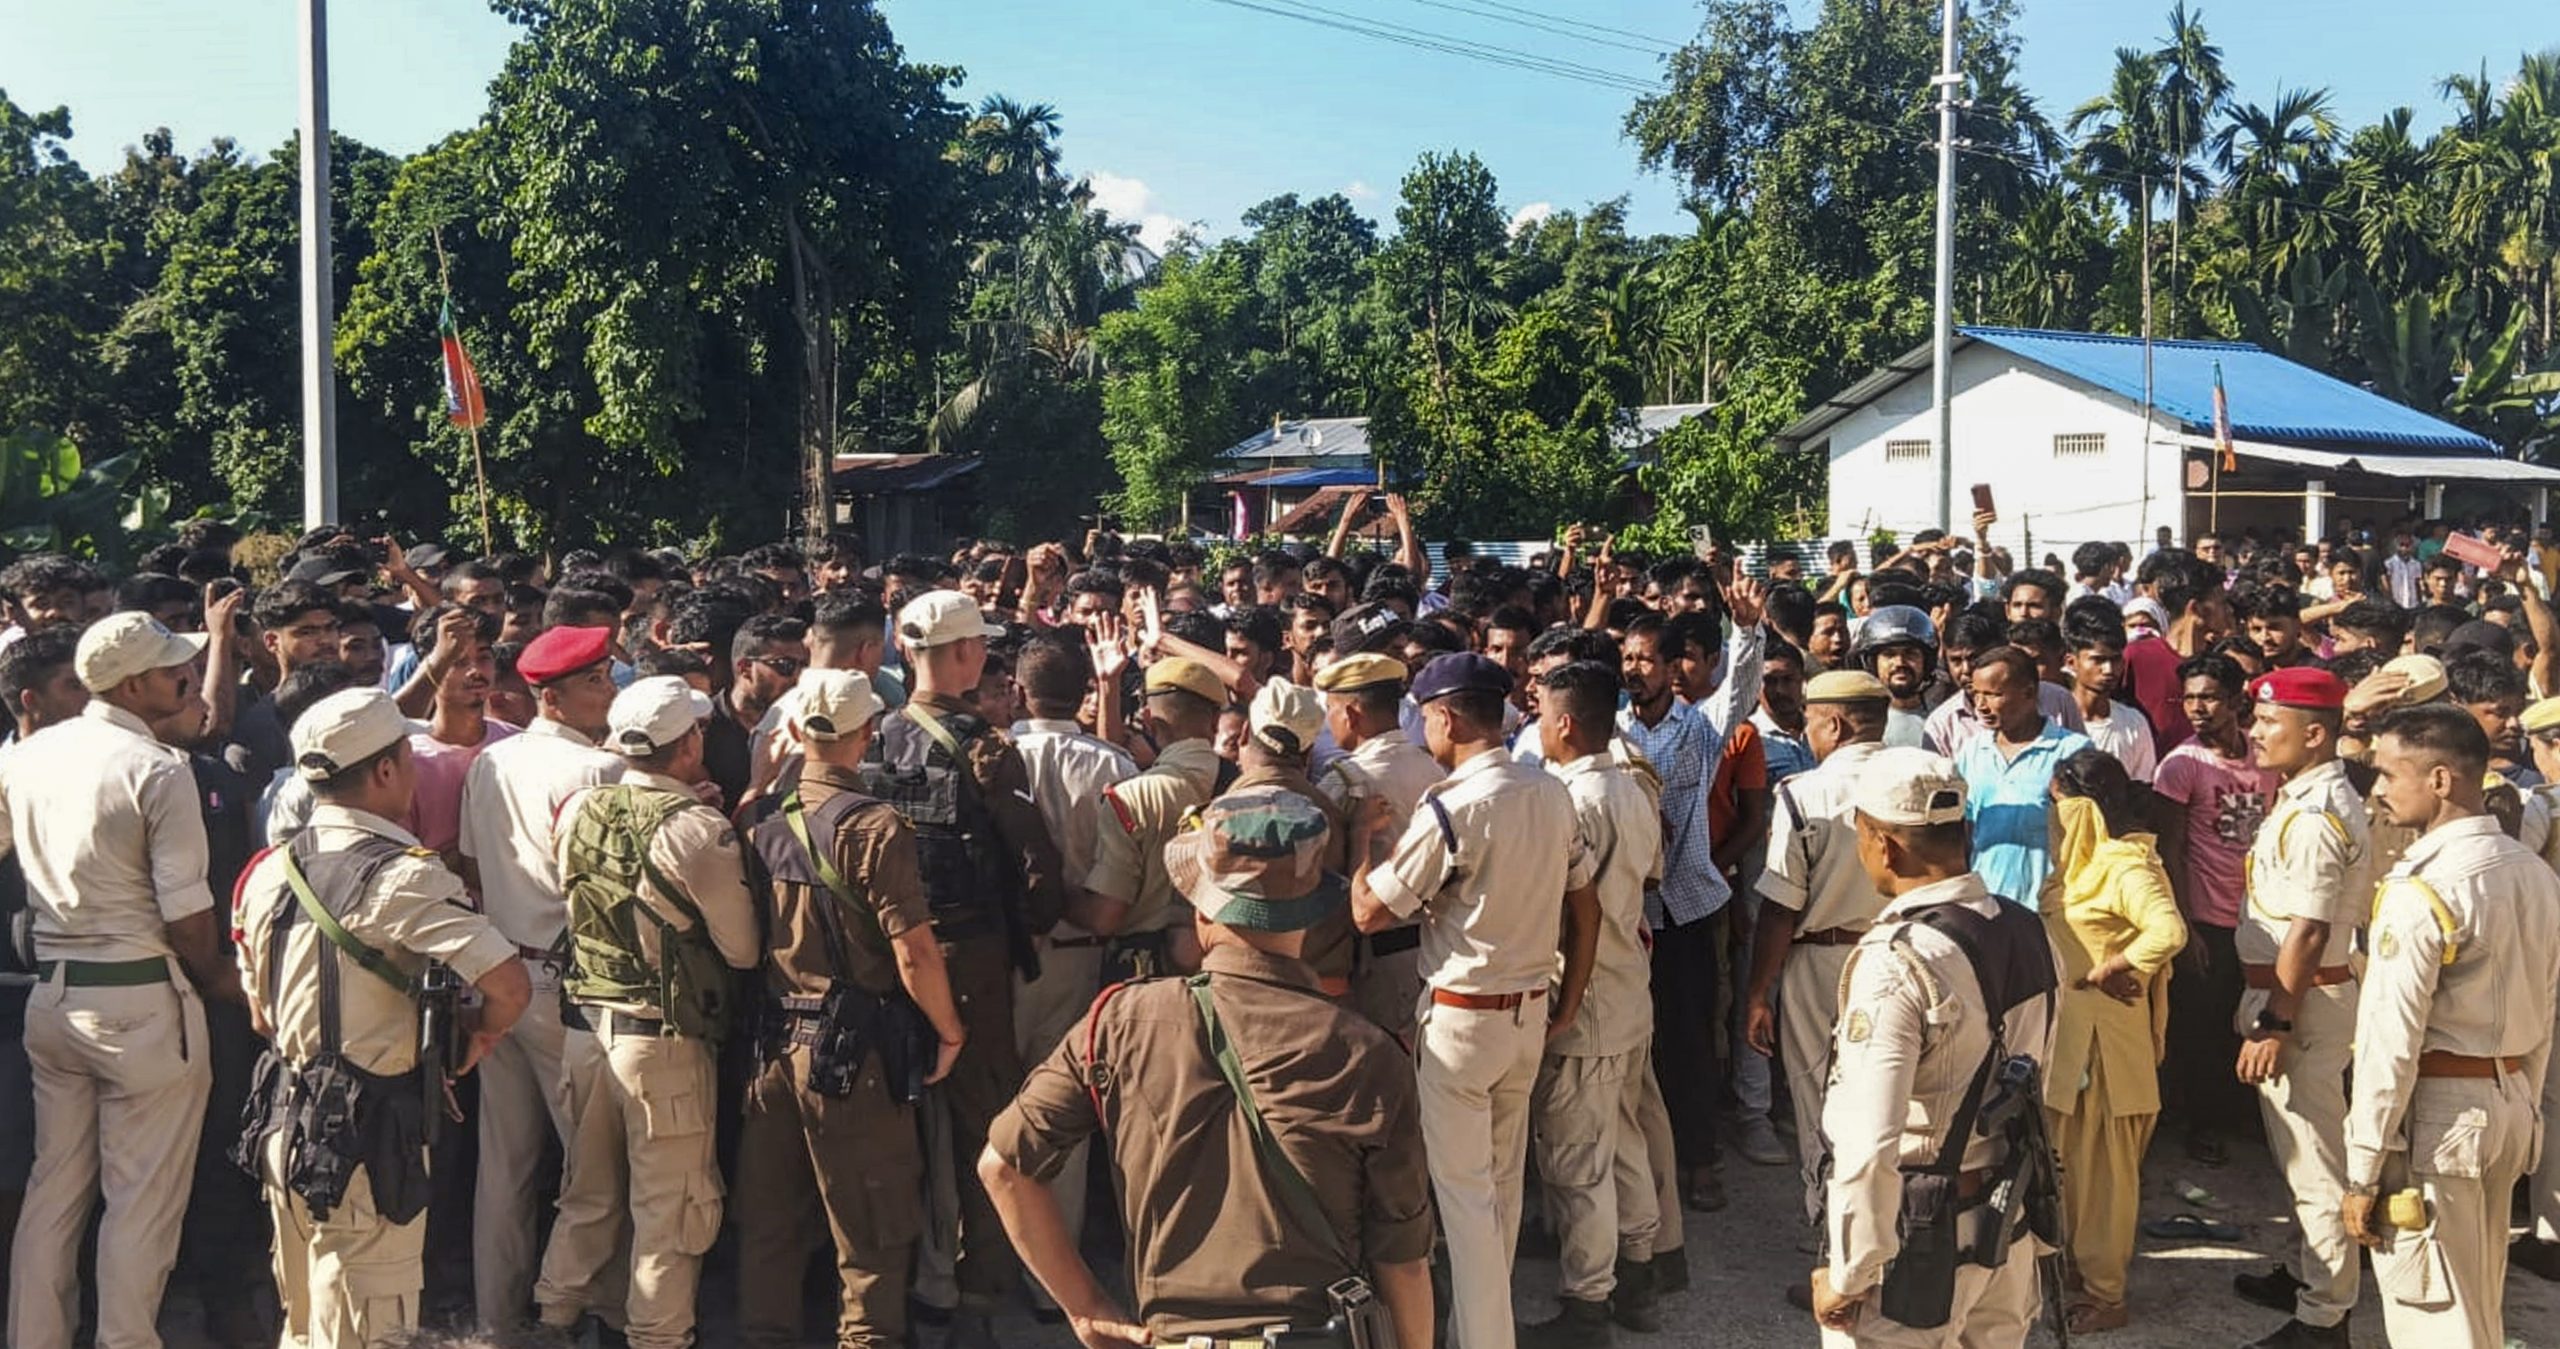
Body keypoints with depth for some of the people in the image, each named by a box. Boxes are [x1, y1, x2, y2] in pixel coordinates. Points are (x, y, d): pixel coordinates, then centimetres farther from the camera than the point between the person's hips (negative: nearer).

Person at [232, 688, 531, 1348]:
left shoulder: (269, 871, 5)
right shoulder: (402, 874, -18)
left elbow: (262, 1016, 15)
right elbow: (510, 985, -24)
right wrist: (477, 1039, -5)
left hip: (286, 1123, 8)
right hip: (373, 1134, -7)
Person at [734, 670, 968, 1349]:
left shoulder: (762, 826, 2)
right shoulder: (875, 828, -15)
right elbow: (913, 952, -18)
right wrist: (950, 1032, -5)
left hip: (773, 1041, 6)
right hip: (851, 1049, -6)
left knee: (770, 1216, 17)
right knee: (872, 1229, 6)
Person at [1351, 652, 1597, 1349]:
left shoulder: (1450, 809, -21)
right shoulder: (1553, 794, 0)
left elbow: (1368, 912, -14)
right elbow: (1585, 903, 8)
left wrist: (1365, 838, 2)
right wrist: (1569, 1000, 17)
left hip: (1460, 1016, -7)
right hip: (1530, 1011, 7)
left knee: (1463, 1188, 4)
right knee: (1503, 1180, 19)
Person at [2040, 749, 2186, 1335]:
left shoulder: (2128, 868, -20)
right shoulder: (2083, 859, 9)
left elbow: (2169, 932, -36)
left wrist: (2110, 970, -25)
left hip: (2103, 1032, -9)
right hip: (2065, 1027, 9)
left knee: (2103, 1162, 3)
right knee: (2066, 1153, 18)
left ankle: (2104, 1292, 14)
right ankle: (2070, 1261, 32)